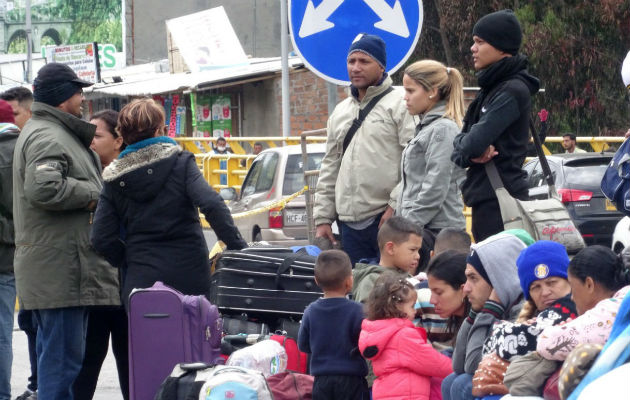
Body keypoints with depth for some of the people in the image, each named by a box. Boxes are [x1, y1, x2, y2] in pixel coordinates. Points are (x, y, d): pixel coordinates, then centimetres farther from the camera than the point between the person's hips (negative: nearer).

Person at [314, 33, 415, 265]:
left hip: (389, 219, -7)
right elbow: (329, 170, 23)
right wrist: (322, 218, 17)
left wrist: (396, 205, -16)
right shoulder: (340, 112, 20)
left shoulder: (399, 105, -2)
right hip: (350, 223, 7)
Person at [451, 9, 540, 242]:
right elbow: (461, 140, 13)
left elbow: (475, 141, -20)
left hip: (500, 201, -9)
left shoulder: (512, 91, -12)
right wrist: (470, 152, -10)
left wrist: (463, 151, 2)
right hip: (487, 198, 9)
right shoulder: (491, 88, 17)